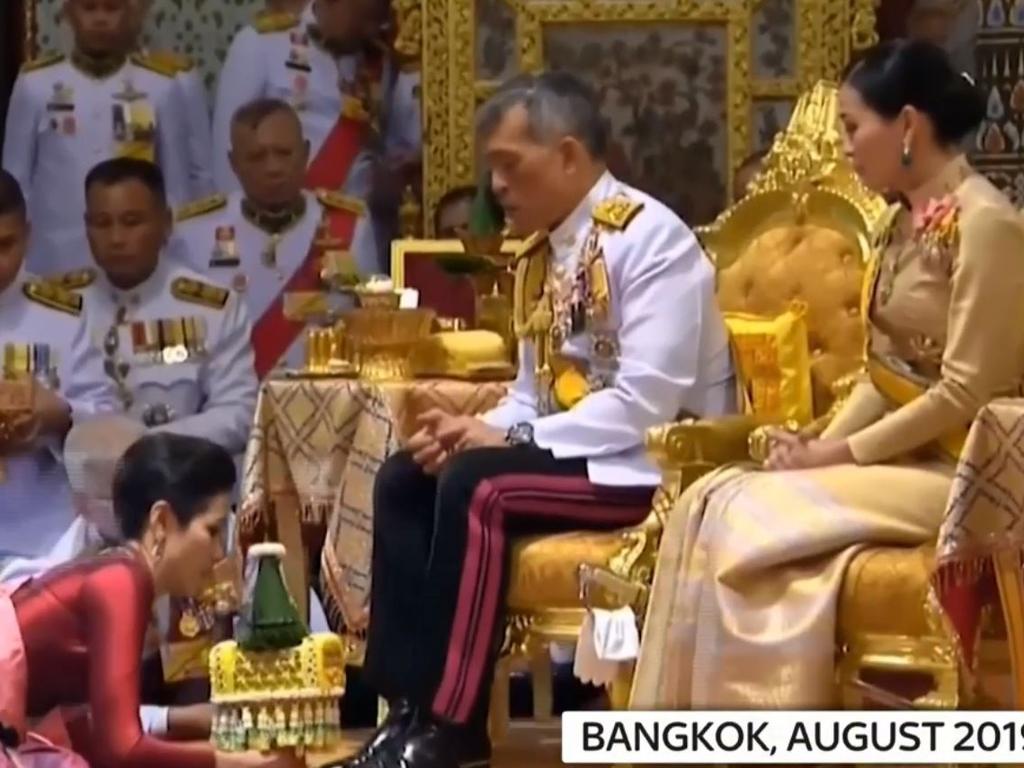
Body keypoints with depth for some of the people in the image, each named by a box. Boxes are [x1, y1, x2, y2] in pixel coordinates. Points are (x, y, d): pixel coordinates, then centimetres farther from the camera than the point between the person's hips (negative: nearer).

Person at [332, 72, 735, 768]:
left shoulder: (649, 238, -15)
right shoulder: (547, 249, 11)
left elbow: (646, 402, -24)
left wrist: (509, 441, -21)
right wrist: (473, 429, -7)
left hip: (651, 464, -9)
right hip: (570, 448, 9)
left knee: (477, 488, -27)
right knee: (404, 481, -4)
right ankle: (410, 707, -11)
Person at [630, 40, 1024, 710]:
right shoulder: (905, 223, 13)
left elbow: (964, 393, -19)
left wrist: (843, 453, -15)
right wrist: (823, 442, -3)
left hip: (958, 471, -8)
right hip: (900, 453, 8)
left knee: (747, 517, -20)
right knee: (714, 501, -11)